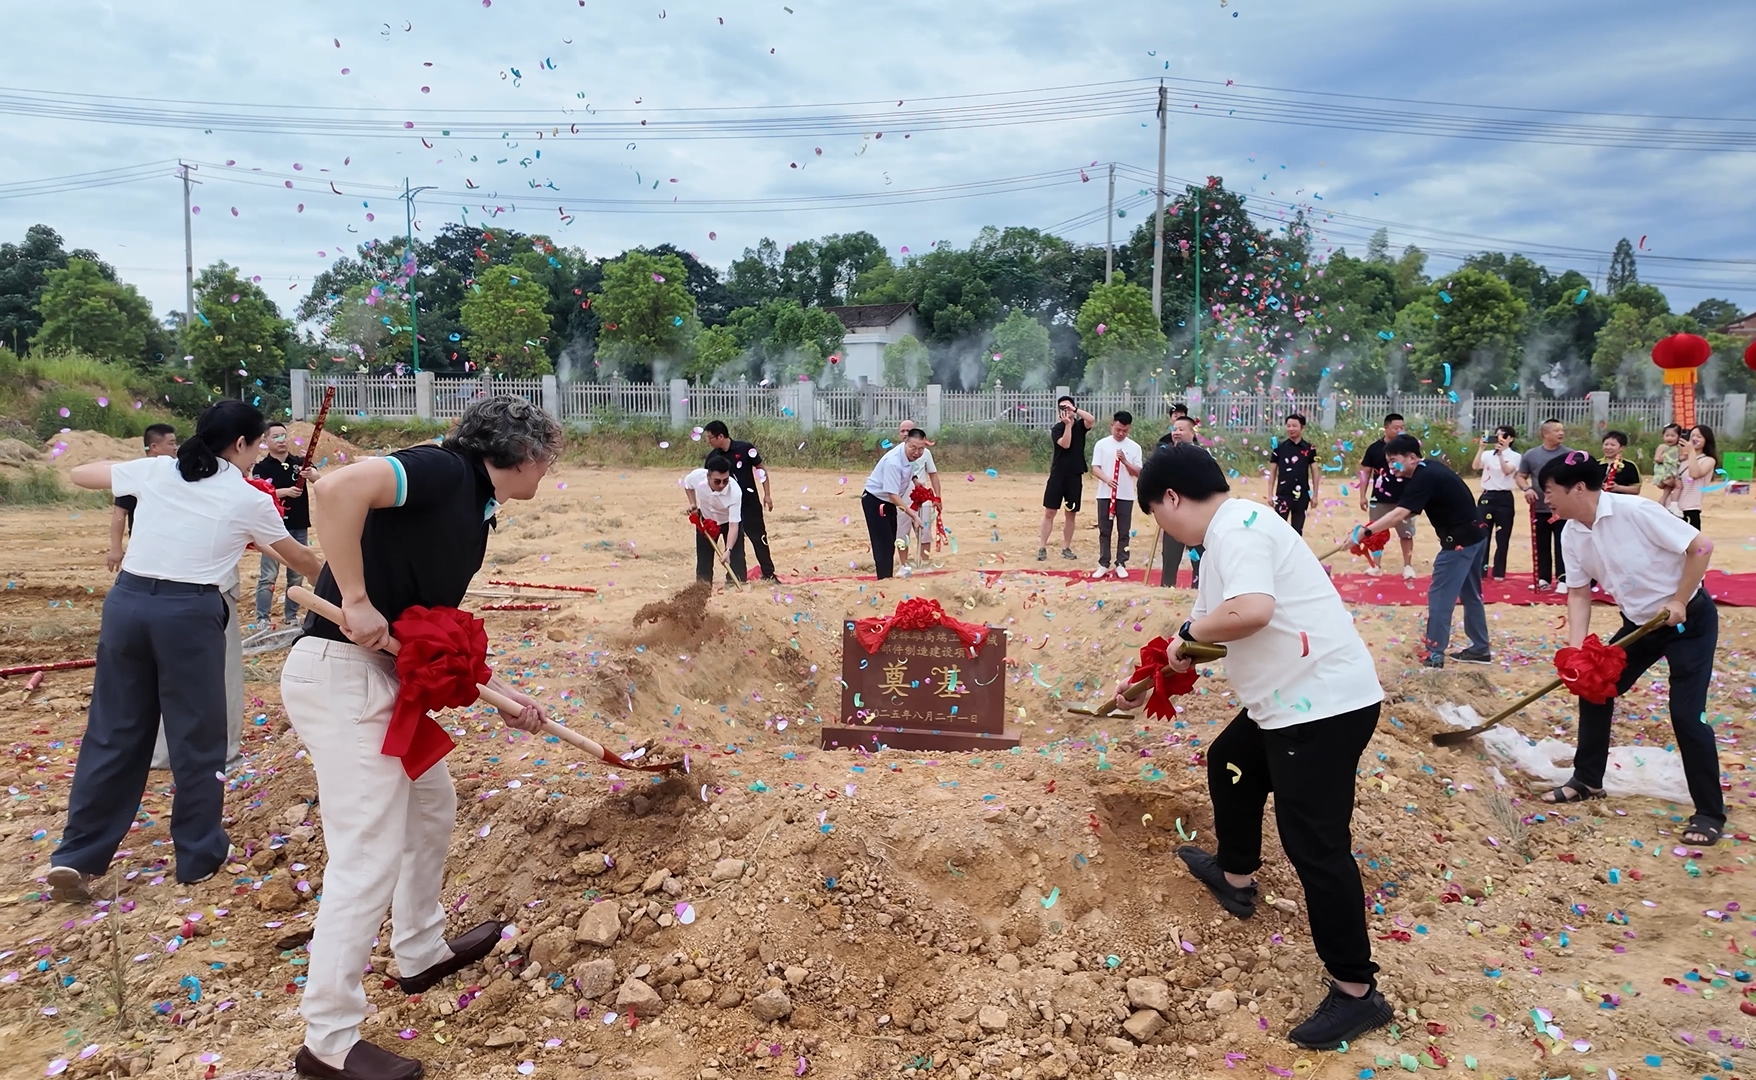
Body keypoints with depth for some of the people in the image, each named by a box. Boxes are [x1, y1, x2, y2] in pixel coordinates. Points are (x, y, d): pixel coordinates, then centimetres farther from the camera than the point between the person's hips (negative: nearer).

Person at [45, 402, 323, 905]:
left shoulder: (154, 471, 7)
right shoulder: (249, 499, 0)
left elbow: (79, 474, 23)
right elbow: (296, 555, 15)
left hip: (127, 602, 4)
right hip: (189, 612, -4)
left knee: (113, 730, 14)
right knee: (198, 734, 9)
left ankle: (76, 856, 18)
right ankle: (199, 854, 20)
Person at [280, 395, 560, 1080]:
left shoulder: (475, 513, 15)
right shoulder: (444, 470, -13)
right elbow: (336, 488, -29)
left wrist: (499, 692, 17)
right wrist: (356, 600, -25)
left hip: (389, 676, 11)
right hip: (341, 673, -10)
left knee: (431, 808, 24)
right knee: (370, 857, -5)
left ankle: (421, 953, 44)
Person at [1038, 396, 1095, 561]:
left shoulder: (1080, 425, 5)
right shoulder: (1057, 428, -1)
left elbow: (1092, 420, -17)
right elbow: (1065, 444, -18)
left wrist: (1075, 409, -16)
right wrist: (1068, 424, -16)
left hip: (1075, 476, 2)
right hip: (1057, 475, -2)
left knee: (1071, 514, 7)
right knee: (1049, 512, -2)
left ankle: (1066, 548, 15)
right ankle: (1042, 547, 2)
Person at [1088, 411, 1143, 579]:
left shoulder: (1134, 447, 3)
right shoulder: (1101, 444, 0)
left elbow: (1138, 473, 1)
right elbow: (1095, 468, -6)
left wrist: (1125, 462, -15)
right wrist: (1106, 479, -24)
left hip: (1126, 496, 1)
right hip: (1105, 494, -1)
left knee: (1124, 532, 4)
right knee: (1104, 531, 4)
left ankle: (1121, 564, 11)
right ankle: (1103, 564, 10)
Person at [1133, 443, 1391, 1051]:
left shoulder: (1236, 526, -18)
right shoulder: (1229, 531, 15)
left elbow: (1251, 610, -35)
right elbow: (1219, 612, 26)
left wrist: (1190, 631, -16)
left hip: (1324, 703, -11)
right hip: (1293, 699, 11)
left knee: (1312, 843, -7)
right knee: (1230, 763, 29)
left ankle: (1356, 992, 5)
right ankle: (1234, 877, 49)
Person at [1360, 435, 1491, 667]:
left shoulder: (1424, 477, -21)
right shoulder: (1429, 469, 9)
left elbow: (1399, 514, -31)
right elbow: (1409, 511, 9)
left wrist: (1366, 531, -34)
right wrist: (1380, 529, -5)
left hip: (1460, 540, -10)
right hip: (1474, 535, 10)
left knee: (1439, 595, -4)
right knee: (1471, 594, 18)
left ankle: (1434, 654, -1)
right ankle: (1480, 649, 27)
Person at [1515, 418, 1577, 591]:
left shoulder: (1570, 454, 1)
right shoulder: (1531, 454, 4)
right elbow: (1521, 477, 9)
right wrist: (1526, 488, -11)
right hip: (1539, 509, 2)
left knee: (1562, 545, -1)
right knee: (1542, 546, 10)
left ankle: (1562, 580, 4)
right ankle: (1543, 578, 19)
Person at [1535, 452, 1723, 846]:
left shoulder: (1635, 511, -27)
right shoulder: (1572, 534, -6)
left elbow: (1701, 546, -23)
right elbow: (1579, 593, -1)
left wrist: (1678, 602, -22)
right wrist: (1576, 649, -12)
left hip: (1690, 619, -7)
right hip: (1639, 622, 7)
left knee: (1686, 713, -11)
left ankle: (1710, 813, 3)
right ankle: (1587, 780, 22)